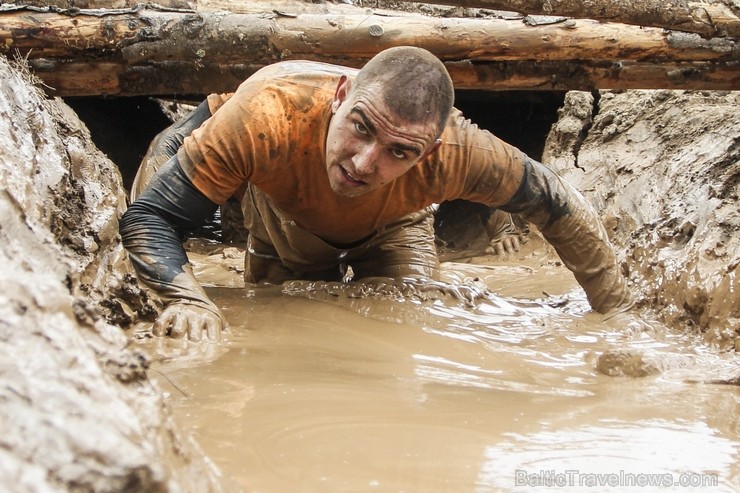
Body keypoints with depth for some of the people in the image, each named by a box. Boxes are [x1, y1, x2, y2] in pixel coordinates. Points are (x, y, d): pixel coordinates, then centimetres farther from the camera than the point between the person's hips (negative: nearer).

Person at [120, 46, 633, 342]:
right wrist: (192, 301, -63)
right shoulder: (267, 118, -50)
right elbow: (148, 218, -44)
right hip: (284, 222, 0)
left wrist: (619, 314, -18)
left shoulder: (455, 151, -44)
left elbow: (562, 207, -27)